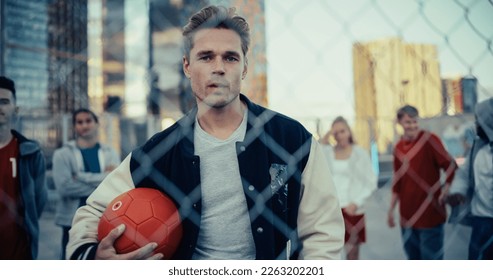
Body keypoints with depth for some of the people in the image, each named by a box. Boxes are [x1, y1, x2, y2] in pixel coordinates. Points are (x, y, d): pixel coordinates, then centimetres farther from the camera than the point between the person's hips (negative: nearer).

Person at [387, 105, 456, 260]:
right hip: (407, 214, 6)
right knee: (413, 257, 15)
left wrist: (445, 191, -24)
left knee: (431, 258, 1)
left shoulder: (429, 139, -9)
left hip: (430, 213, -6)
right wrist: (391, 209, 17)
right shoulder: (398, 147, 8)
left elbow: (451, 166, -11)